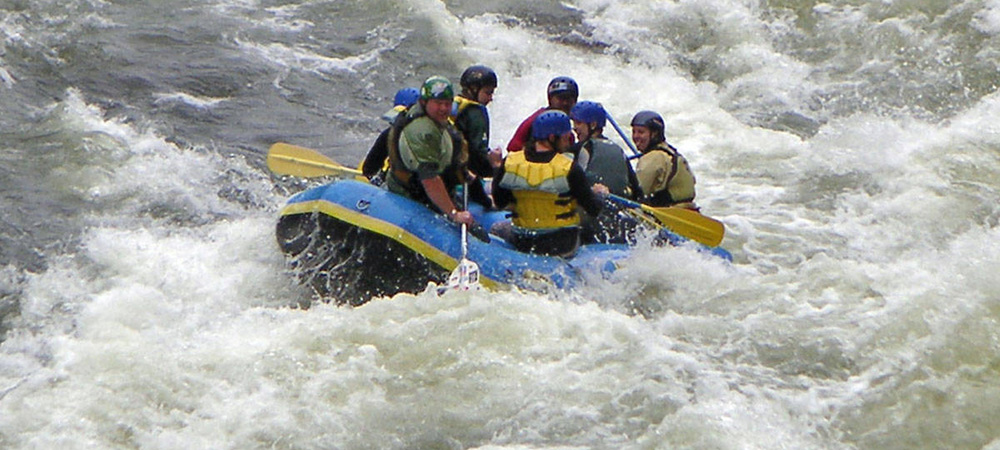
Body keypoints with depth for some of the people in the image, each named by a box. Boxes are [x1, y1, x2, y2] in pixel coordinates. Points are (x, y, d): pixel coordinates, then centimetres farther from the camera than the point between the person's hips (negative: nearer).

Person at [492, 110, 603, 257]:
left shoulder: (510, 163, -10)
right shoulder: (569, 169, -19)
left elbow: (499, 202, 1)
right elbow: (594, 209, -12)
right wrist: (599, 194, 11)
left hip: (523, 244, 3)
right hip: (563, 245, -3)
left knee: (497, 228, 31)